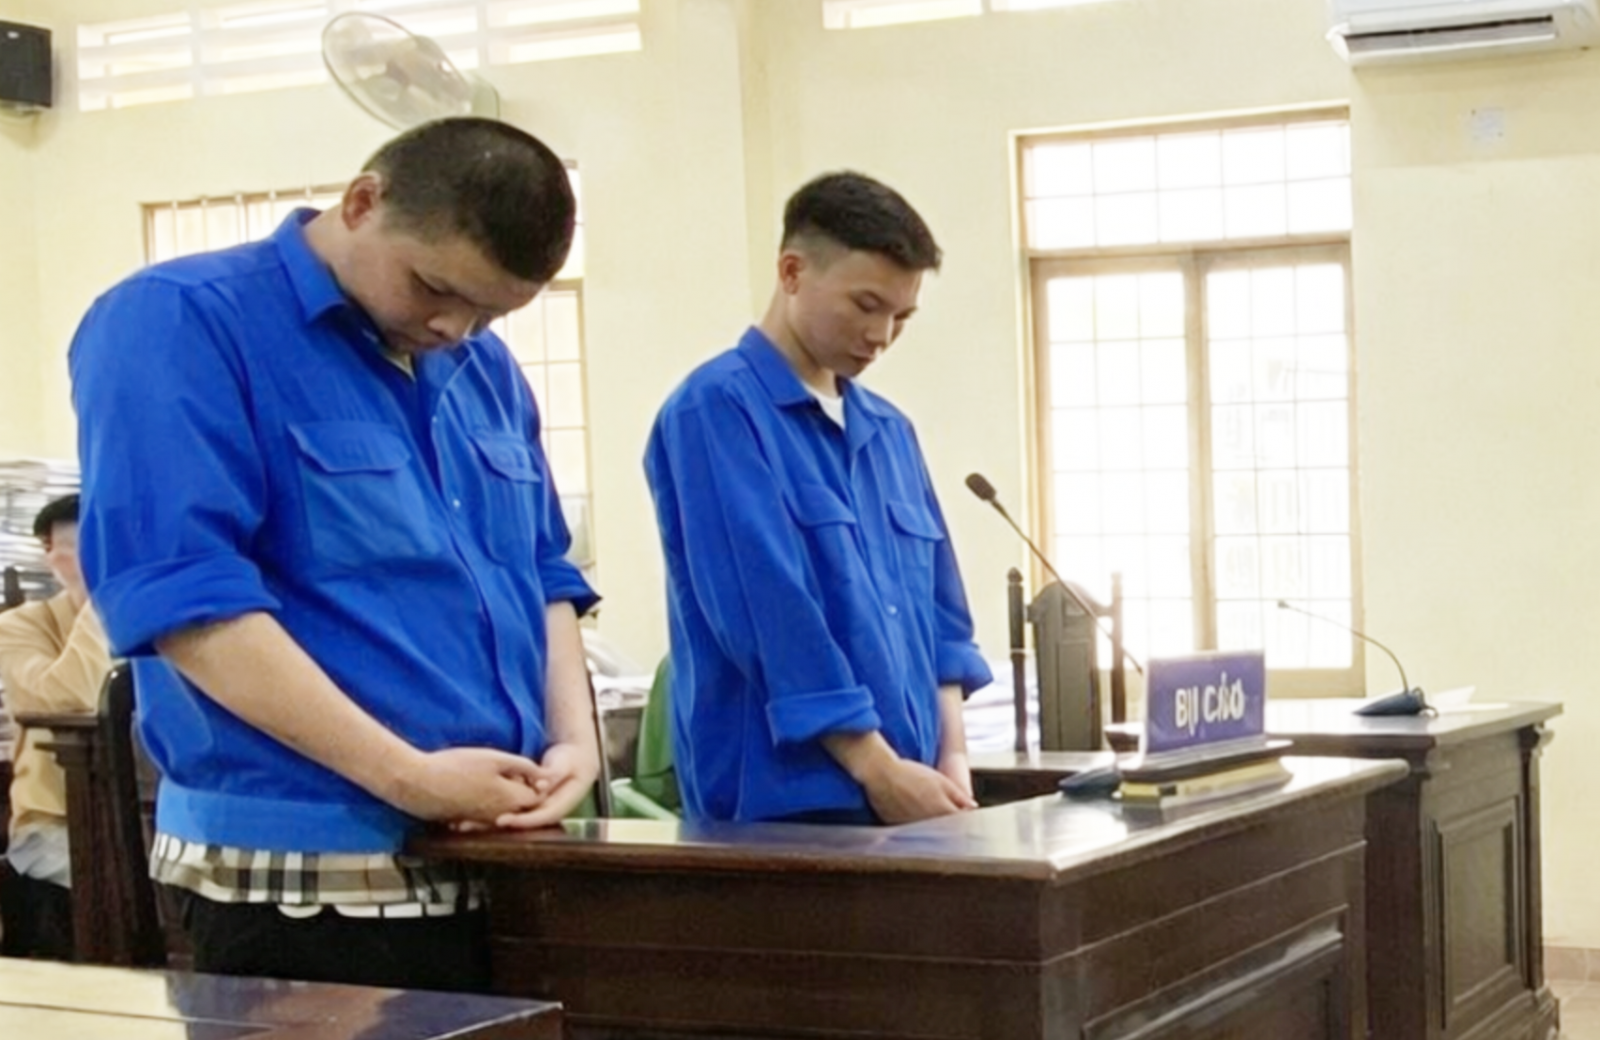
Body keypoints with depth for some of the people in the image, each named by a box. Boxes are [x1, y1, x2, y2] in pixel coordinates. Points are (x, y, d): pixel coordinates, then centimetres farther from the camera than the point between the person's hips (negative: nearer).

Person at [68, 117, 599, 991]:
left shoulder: (487, 369, 14)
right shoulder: (180, 324, -10)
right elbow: (185, 597, -20)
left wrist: (573, 736, 0)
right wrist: (408, 777, -21)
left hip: (501, 867, 8)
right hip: (304, 877, -7)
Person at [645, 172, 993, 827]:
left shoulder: (889, 431, 15)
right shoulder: (715, 411, -9)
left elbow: (937, 616, 15)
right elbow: (770, 616, -16)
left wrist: (952, 761, 2)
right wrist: (879, 770, -16)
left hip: (913, 795, 7)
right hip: (785, 802, -7)